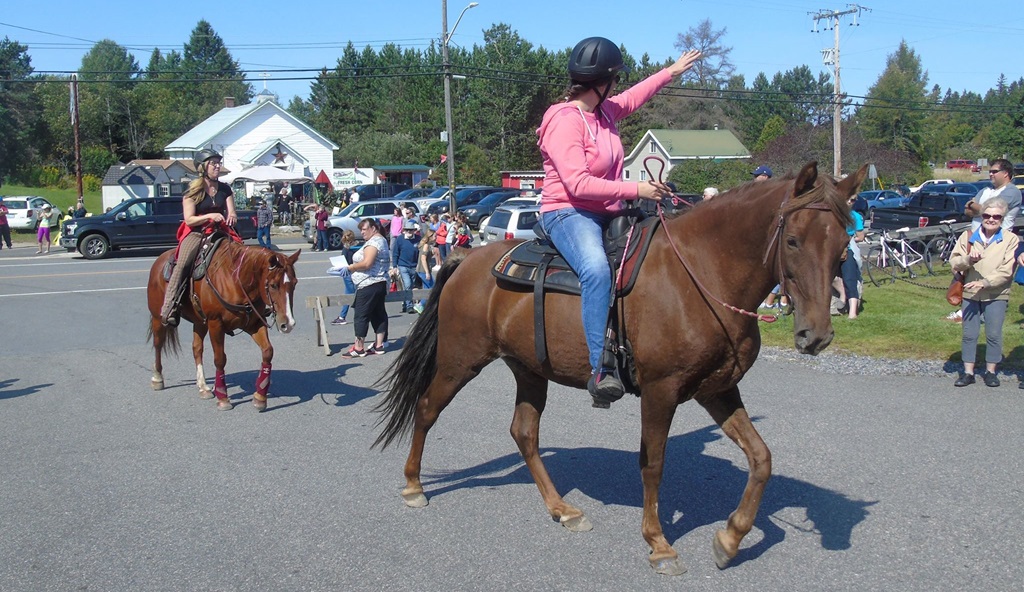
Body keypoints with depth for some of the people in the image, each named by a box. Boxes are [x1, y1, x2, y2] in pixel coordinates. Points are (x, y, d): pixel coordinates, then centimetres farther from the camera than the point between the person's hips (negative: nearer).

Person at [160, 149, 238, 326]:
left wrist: (232, 217, -14)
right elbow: (189, 219, -6)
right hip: (196, 233, -4)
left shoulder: (225, 189, 12)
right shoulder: (193, 191, 0)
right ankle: (169, 309, -33)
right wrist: (209, 216, -20)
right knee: (181, 265, -28)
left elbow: (232, 214, 10)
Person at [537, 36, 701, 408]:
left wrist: (673, 71, 42)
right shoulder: (564, 121, -16)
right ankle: (601, 370, -43)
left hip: (607, 214, 10)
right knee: (597, 269, -38)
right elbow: (578, 184, -24)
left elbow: (634, 97, 34)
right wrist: (635, 190, -21)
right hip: (567, 213, -10)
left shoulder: (606, 110, 11)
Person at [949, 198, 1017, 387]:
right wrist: (968, 260, -22)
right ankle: (968, 372, 11)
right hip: (970, 294, 2)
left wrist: (985, 282, -23)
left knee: (994, 334, 3)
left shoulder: (1011, 240, -4)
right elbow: (954, 262, -1)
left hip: (996, 295, -2)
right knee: (969, 334, 5)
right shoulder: (968, 236, 4)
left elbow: (1006, 271, -11)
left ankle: (990, 371, 16)